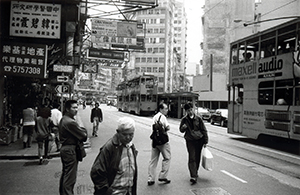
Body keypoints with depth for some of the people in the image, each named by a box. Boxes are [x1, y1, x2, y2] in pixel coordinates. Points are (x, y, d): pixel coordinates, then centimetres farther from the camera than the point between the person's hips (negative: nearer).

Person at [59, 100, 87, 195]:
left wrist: (81, 130, -3)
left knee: (65, 174, 21)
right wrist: (84, 129, 0)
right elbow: (84, 136, -19)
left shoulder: (63, 119, 11)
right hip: (71, 150, -11)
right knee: (70, 177, -3)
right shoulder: (70, 122, -22)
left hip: (64, 148, 11)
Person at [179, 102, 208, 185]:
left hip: (199, 140, 1)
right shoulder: (184, 119, -1)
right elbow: (181, 130, 10)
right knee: (192, 158, -11)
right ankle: (193, 177, -16)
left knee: (197, 158, 12)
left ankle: (195, 172, 33)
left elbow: (204, 130, 5)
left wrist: (205, 141, 3)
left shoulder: (198, 118, -1)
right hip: (190, 141, -1)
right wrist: (183, 127, -14)